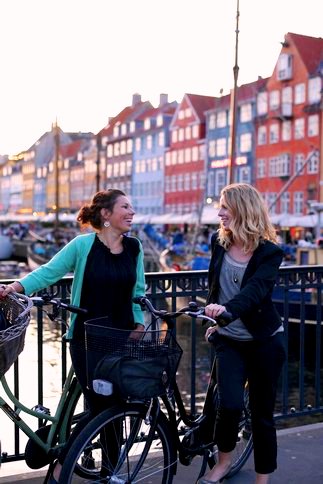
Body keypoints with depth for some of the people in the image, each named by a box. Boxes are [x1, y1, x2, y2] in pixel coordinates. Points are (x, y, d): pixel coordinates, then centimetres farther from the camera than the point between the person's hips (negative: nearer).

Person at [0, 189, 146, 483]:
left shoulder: (134, 247, 4)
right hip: (87, 341, -4)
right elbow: (49, 271, -9)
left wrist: (139, 323, 4)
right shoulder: (83, 245, -9)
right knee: (100, 409, -6)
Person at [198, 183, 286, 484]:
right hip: (229, 340, 3)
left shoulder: (269, 252, -13)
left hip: (264, 341, -2)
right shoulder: (219, 242, 0)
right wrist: (214, 318, 18)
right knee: (230, 404, -14)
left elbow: (255, 290, -30)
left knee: (262, 413, 6)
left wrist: (227, 309, -47)